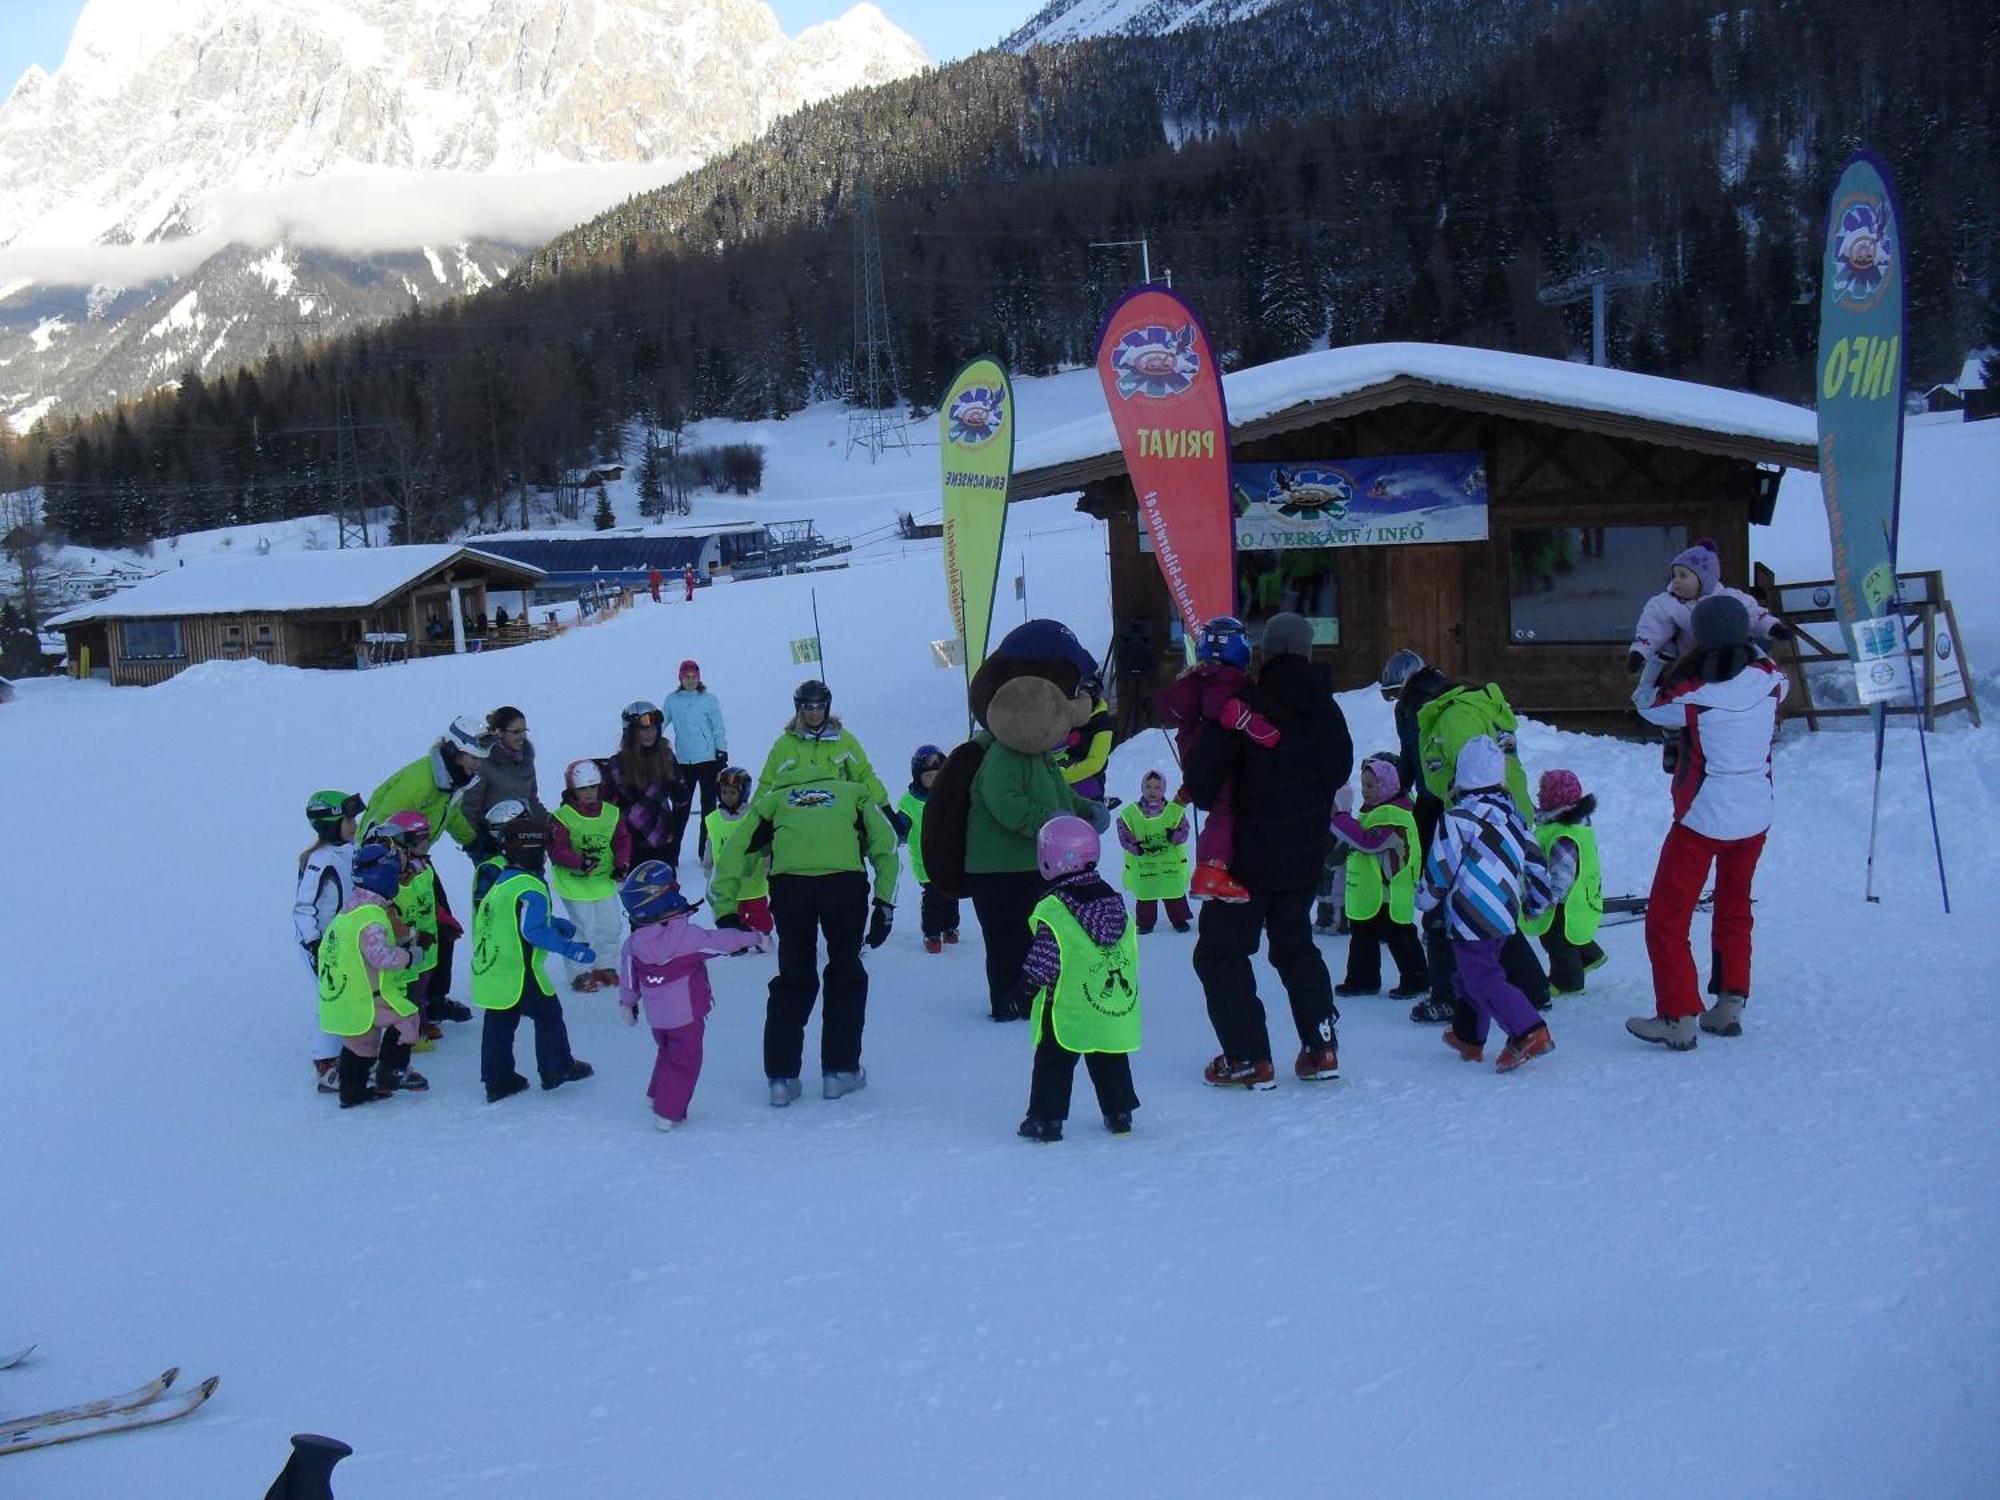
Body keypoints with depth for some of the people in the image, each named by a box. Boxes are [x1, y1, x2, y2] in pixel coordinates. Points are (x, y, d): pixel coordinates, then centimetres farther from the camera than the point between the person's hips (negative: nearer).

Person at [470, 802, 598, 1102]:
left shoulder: (491, 872, 4)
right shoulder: (529, 888, -23)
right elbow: (535, 931, -27)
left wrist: (555, 923, 14)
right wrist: (572, 950, -18)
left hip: (487, 970, 7)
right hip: (518, 973, -7)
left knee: (499, 1022, 16)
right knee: (548, 1014, 13)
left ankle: (497, 1081, 23)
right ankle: (557, 1069, 25)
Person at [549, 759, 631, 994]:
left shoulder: (612, 813, 0)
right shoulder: (562, 817, -14)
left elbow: (623, 840, 8)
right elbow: (557, 850, -17)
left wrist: (622, 864, -7)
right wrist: (580, 861, -31)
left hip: (604, 881, 5)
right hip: (575, 883, -5)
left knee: (611, 926, 13)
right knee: (585, 928, -6)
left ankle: (602, 967, 33)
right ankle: (579, 973, 11)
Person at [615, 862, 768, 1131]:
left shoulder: (632, 944, -6)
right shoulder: (689, 935, -20)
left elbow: (628, 979, 3)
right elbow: (722, 941, -12)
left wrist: (628, 1004, 20)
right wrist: (757, 939, 1)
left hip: (656, 1016, 5)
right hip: (687, 1014, -5)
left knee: (667, 1052, 26)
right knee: (684, 1061, 6)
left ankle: (657, 1096, 35)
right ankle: (668, 1113, 5)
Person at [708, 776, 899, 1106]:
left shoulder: (774, 799, 33)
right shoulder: (853, 794, 32)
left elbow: (733, 853, 21)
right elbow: (885, 846, 16)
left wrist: (725, 912, 19)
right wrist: (885, 904, 14)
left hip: (789, 883, 1)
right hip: (845, 880, -1)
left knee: (793, 979, 16)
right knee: (846, 974, 18)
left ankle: (781, 1077, 17)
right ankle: (840, 1071, 22)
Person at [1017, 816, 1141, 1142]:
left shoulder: (1053, 910, -17)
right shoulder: (1114, 901, 3)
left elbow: (1041, 961, -17)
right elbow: (1131, 951, 12)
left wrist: (1027, 986, -2)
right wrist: (1126, 987, 23)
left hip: (1066, 1012, -5)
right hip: (1117, 1010, 5)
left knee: (1053, 1064, 6)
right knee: (1111, 1064, 18)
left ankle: (1046, 1119, 7)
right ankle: (1119, 1115, 24)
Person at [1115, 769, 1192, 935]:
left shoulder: (1174, 811, -1)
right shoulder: (1130, 813, -3)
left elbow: (1183, 830, -4)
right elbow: (1124, 835, -6)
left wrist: (1173, 836, -26)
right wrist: (1136, 847, -21)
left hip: (1171, 863, 0)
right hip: (1143, 865, 0)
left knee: (1175, 893, 10)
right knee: (1145, 895, 7)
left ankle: (1179, 919, 26)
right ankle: (1145, 922, 21)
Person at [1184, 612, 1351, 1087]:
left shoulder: (1244, 706, -18)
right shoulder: (1327, 709, 3)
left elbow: (1204, 776, -20)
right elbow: (1341, 769, 17)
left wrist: (1204, 798, 1)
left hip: (1251, 852, -6)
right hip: (1307, 853, 6)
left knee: (1220, 951, 5)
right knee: (1296, 944, 22)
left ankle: (1249, 1059, 0)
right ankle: (1321, 1048, 17)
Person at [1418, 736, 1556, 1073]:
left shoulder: (1456, 819, -10)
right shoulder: (1513, 815, 12)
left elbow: (1439, 871, -8)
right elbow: (1535, 862, 17)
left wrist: (1423, 900, 10)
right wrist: (1536, 900, 31)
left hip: (1471, 916, -8)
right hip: (1506, 914, 8)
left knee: (1483, 980, -8)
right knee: (1470, 974, 22)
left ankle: (1529, 1032, -21)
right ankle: (1470, 1037, 30)